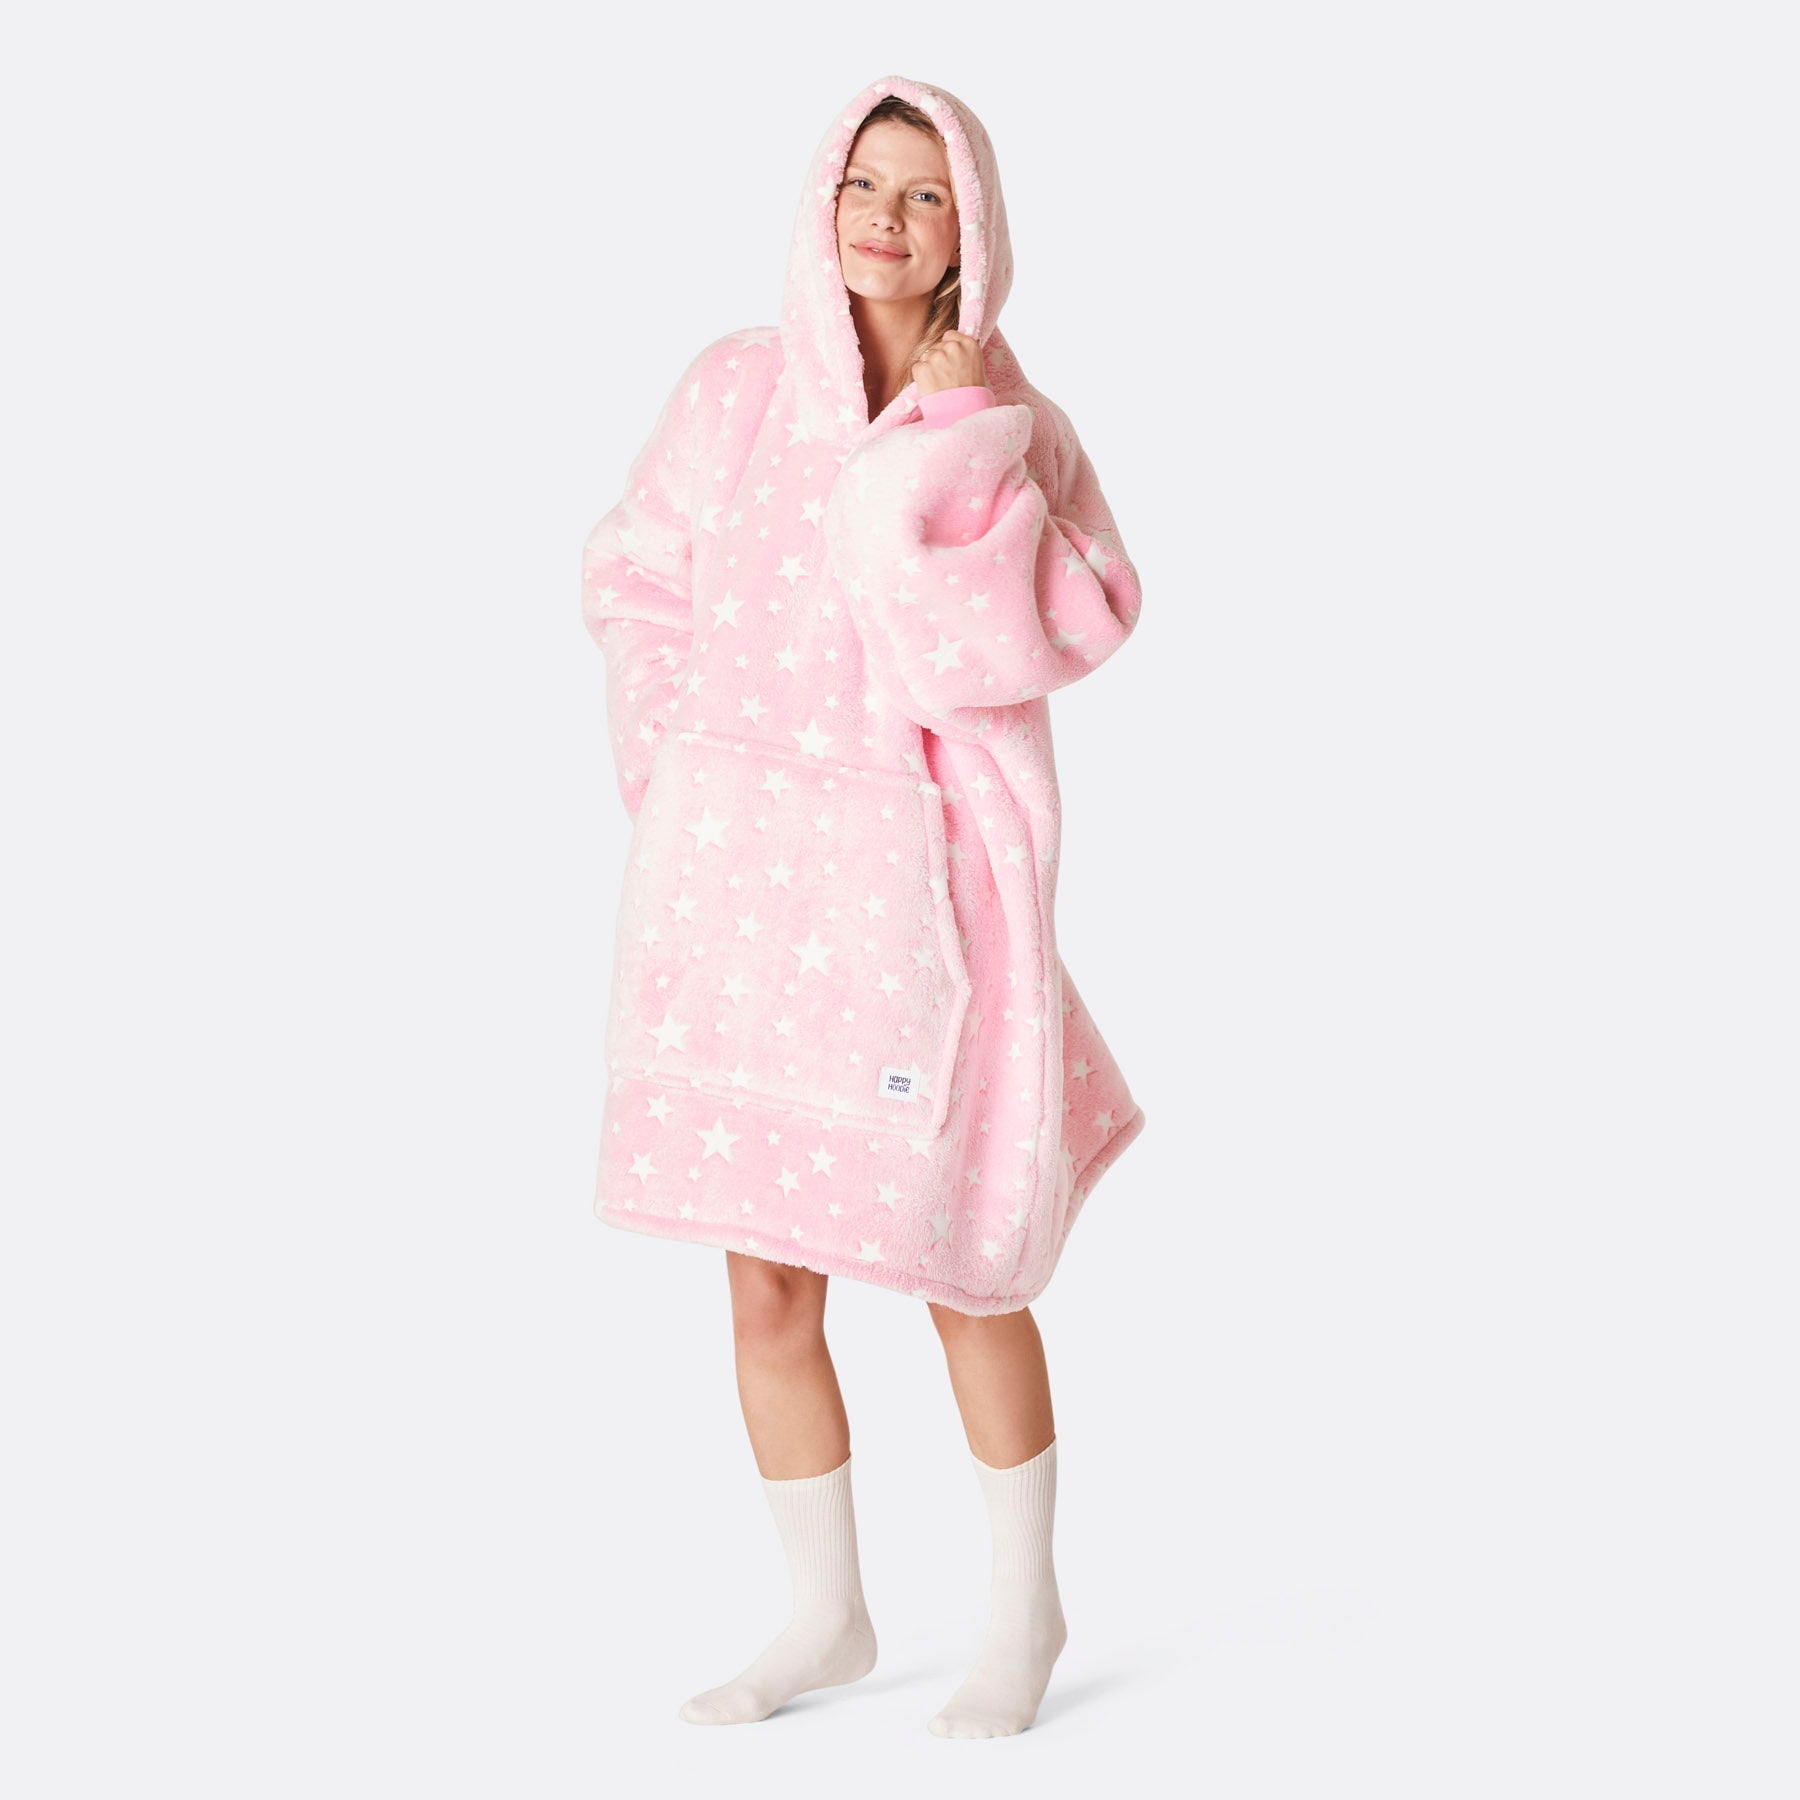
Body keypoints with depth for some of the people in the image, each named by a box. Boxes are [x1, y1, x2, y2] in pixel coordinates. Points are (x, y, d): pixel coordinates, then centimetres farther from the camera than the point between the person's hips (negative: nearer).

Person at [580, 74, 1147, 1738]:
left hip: (918, 868, -2)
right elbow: (643, 587, 12)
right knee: (767, 1278, 8)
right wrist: (678, 788, 6)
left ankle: (1028, 1605, 26)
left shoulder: (1013, 427, 0)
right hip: (738, 869, 3)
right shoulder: (734, 390, 4)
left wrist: (953, 445, -14)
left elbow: (1063, 635, -14)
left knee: (962, 1272, 5)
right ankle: (827, 1616, 26)